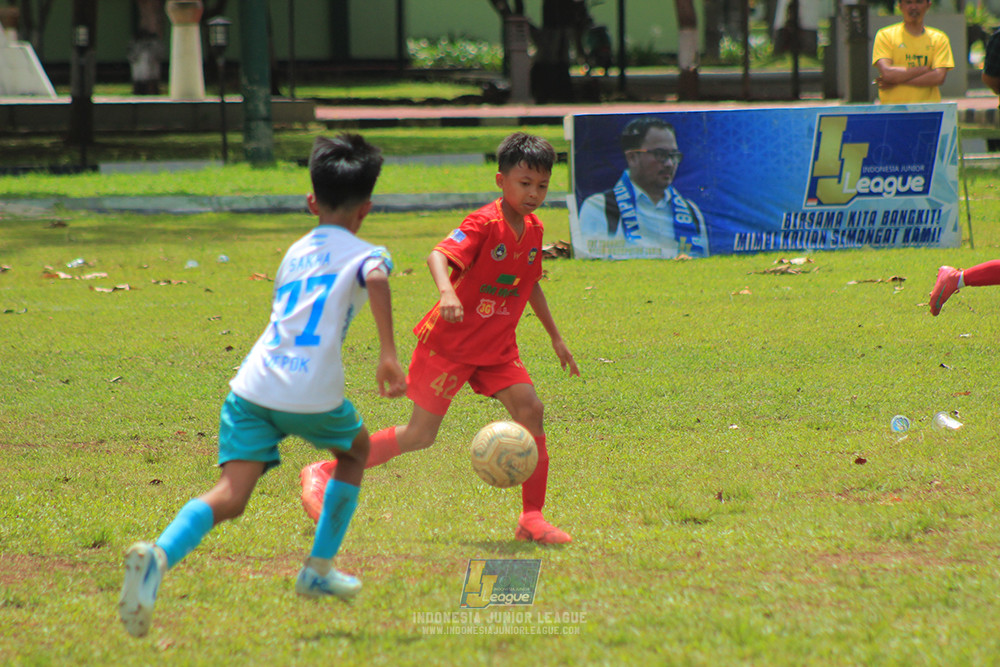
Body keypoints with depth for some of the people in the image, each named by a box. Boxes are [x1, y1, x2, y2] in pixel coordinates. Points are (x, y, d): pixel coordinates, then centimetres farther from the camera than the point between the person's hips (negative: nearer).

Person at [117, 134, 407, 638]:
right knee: (355, 449, 29)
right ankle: (319, 569, 30)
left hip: (252, 387, 4)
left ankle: (159, 554, -38)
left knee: (230, 497, -8)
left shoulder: (296, 252, 26)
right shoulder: (363, 254, 8)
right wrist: (388, 354, -21)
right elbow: (376, 279, -16)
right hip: (311, 394, -4)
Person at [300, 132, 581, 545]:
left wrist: (556, 338, 25)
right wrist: (446, 292, -54)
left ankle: (532, 518, -5)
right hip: (450, 341, -6)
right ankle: (324, 474, 12)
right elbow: (438, 255, -34)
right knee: (420, 435, -2)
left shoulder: (533, 230, 4)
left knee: (530, 410, -13)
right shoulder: (485, 223, -20)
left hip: (497, 347, 6)